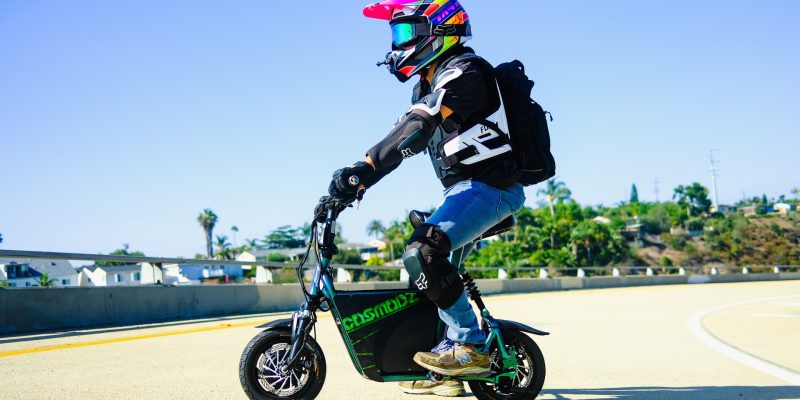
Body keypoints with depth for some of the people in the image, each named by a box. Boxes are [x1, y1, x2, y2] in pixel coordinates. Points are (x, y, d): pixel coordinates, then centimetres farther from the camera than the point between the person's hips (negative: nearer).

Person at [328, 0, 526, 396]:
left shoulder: (464, 71, -13)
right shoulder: (429, 83, 19)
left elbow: (417, 130, -28)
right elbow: (404, 133, 15)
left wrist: (363, 169, -35)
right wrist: (357, 177, 4)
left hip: (489, 186, -11)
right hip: (466, 189, 11)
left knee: (423, 252, -27)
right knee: (420, 260, 13)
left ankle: (472, 346, -14)